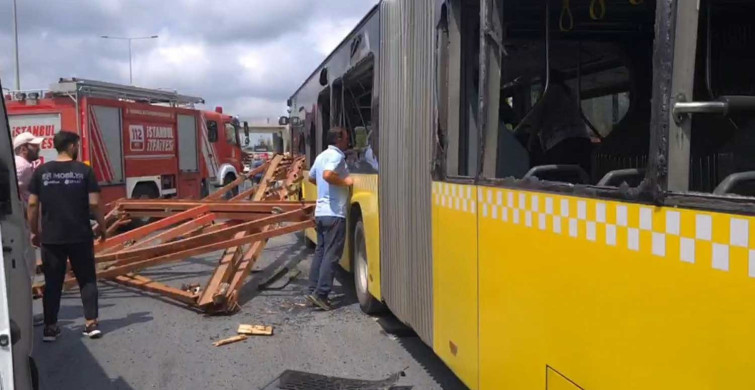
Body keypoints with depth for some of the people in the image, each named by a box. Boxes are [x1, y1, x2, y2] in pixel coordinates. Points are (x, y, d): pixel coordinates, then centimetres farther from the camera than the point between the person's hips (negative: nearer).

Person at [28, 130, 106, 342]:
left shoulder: (41, 171, 2)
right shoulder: (84, 170, -5)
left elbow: (32, 204, 2)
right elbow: (94, 203, -8)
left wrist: (34, 231, 12)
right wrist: (101, 226, 5)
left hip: (51, 237, 2)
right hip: (80, 236, -2)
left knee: (52, 282, 10)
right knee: (87, 279, 9)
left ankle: (50, 327, 14)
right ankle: (91, 323, 7)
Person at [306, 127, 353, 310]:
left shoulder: (321, 156, 16)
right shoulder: (336, 156, -12)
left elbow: (311, 177, 29)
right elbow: (327, 175, -30)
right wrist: (344, 181, -16)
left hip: (320, 212, 9)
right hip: (334, 213, -9)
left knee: (320, 252, 12)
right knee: (332, 254, -5)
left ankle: (313, 290, 14)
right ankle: (320, 293, -6)